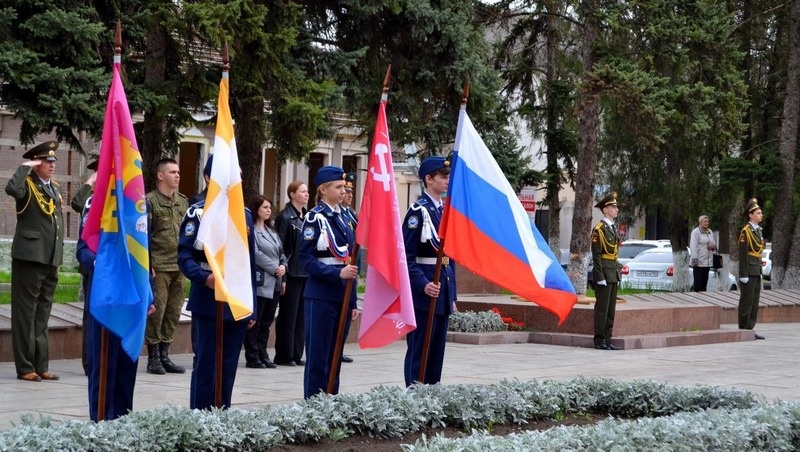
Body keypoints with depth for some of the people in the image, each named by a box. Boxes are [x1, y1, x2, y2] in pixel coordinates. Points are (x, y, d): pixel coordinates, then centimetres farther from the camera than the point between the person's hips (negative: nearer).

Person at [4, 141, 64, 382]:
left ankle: (41, 366, 17)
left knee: (42, 316, 12)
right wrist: (26, 167, -17)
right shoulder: (27, 185, -5)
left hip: (51, 260, 7)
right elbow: (11, 188, -30)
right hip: (29, 257, -7)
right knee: (26, 313, -2)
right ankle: (25, 367, 1)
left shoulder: (55, 189, 17)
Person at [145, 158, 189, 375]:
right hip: (158, 267, -6)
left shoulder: (183, 201, 14)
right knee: (156, 312, -3)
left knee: (173, 312, 8)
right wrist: (146, 265, -13)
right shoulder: (150, 201, -4)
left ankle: (164, 355, 18)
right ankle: (153, 358, 5)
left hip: (179, 267, 6)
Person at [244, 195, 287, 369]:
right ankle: (252, 358, 3)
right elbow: (256, 254, -16)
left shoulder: (271, 231, 17)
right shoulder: (250, 230, -9)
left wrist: (283, 266, -2)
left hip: (274, 283, 8)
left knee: (266, 322, 11)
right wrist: (275, 268, -13)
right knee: (255, 322, -2)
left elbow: (281, 252, 18)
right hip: (259, 282, -8)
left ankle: (263, 355, 17)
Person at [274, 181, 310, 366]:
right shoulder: (285, 217, -8)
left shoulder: (307, 216, 13)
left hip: (306, 273, 7)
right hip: (292, 273, -7)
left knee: (301, 316, 9)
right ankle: (284, 356, 6)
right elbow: (280, 247, -12)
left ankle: (296, 354, 15)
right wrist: (282, 274, -16)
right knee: (288, 316, -1)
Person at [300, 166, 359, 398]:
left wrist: (352, 302, 14)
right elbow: (307, 260, -12)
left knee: (335, 357, 10)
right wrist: (338, 273, -23)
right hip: (320, 297, -7)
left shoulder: (344, 218, 14)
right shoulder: (315, 218, -6)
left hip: (342, 296, 7)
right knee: (318, 357, -3)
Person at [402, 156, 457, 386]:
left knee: (436, 351, 10)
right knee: (418, 351, -4)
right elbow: (407, 256, -14)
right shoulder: (418, 211, -10)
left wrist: (452, 295, 17)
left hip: (443, 290, 8)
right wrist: (423, 285, -25)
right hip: (423, 291, -8)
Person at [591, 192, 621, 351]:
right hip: (604, 274, -9)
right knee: (602, 308, -5)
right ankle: (599, 341, -1)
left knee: (611, 309, 9)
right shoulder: (599, 229, -10)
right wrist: (600, 277, -18)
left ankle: (607, 340, 13)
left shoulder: (613, 228, 17)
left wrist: (618, 273, 16)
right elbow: (596, 255, -14)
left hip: (613, 275, 9)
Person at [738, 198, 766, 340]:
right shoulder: (746, 231, -13)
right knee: (747, 300, -5)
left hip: (756, 271, 9)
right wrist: (744, 274, -19)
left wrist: (760, 270, 17)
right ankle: (743, 330, -1)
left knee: (754, 300, 10)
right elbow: (743, 254, -16)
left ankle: (750, 329, 15)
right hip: (749, 271, -9)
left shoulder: (758, 230, 15)